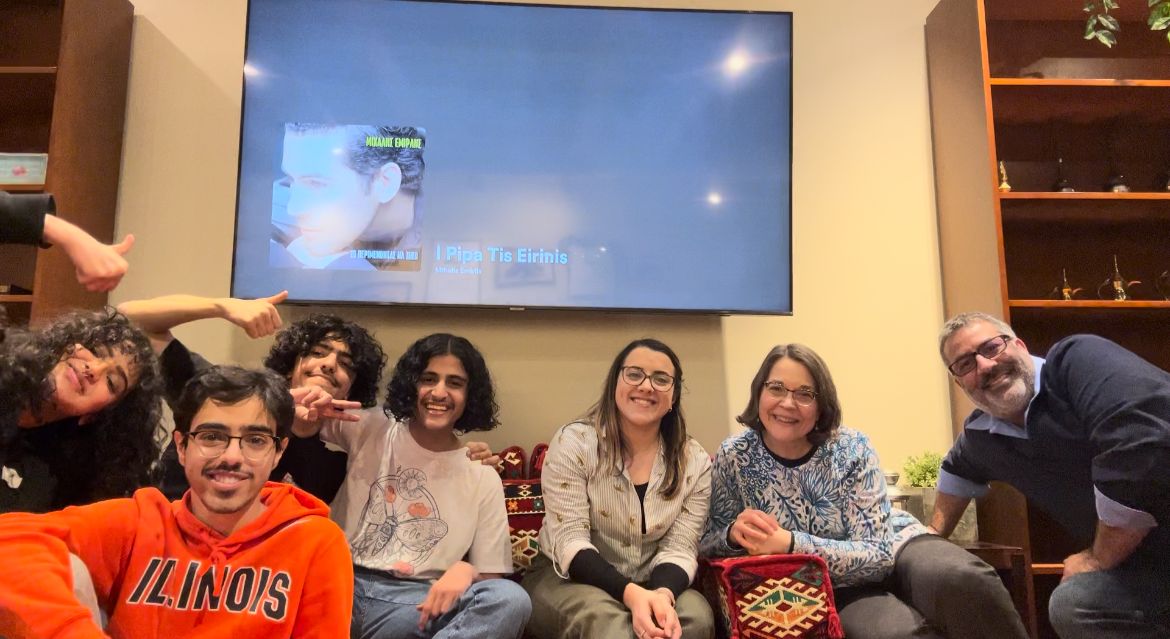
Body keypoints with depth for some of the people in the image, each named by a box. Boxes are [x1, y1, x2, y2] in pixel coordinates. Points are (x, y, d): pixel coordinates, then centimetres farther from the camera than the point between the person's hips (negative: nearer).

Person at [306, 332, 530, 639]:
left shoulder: (482, 476, 7)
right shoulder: (369, 430, 9)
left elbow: (490, 578, 9)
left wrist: (466, 571, -17)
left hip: (417, 601, 1)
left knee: (511, 599, -29)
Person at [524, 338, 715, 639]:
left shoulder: (695, 462, -2)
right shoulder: (573, 442, -11)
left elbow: (679, 549, -6)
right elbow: (570, 541, -16)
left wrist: (662, 594, -29)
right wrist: (630, 593, -32)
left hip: (651, 587, 4)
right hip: (568, 579, -4)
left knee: (696, 614, -27)